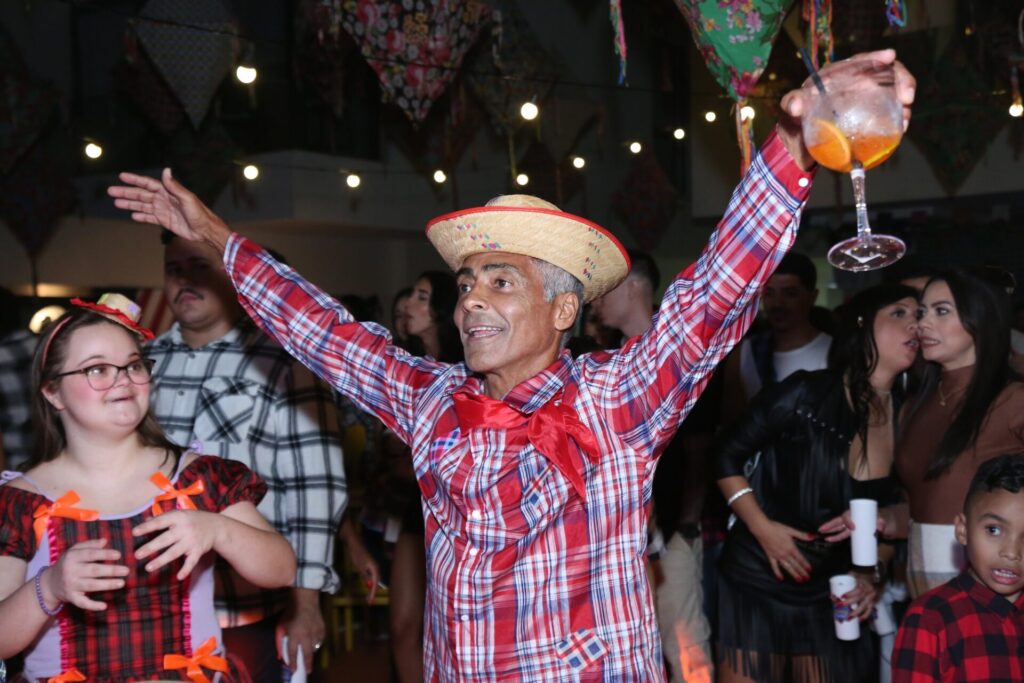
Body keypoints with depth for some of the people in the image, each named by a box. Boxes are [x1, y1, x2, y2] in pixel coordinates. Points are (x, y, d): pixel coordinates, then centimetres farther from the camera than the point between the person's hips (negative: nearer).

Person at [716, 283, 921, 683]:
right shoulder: (805, 395, -14)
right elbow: (727, 457, -6)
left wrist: (870, 577, -1)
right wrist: (762, 527, -13)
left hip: (831, 598, 4)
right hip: (757, 584, -4)